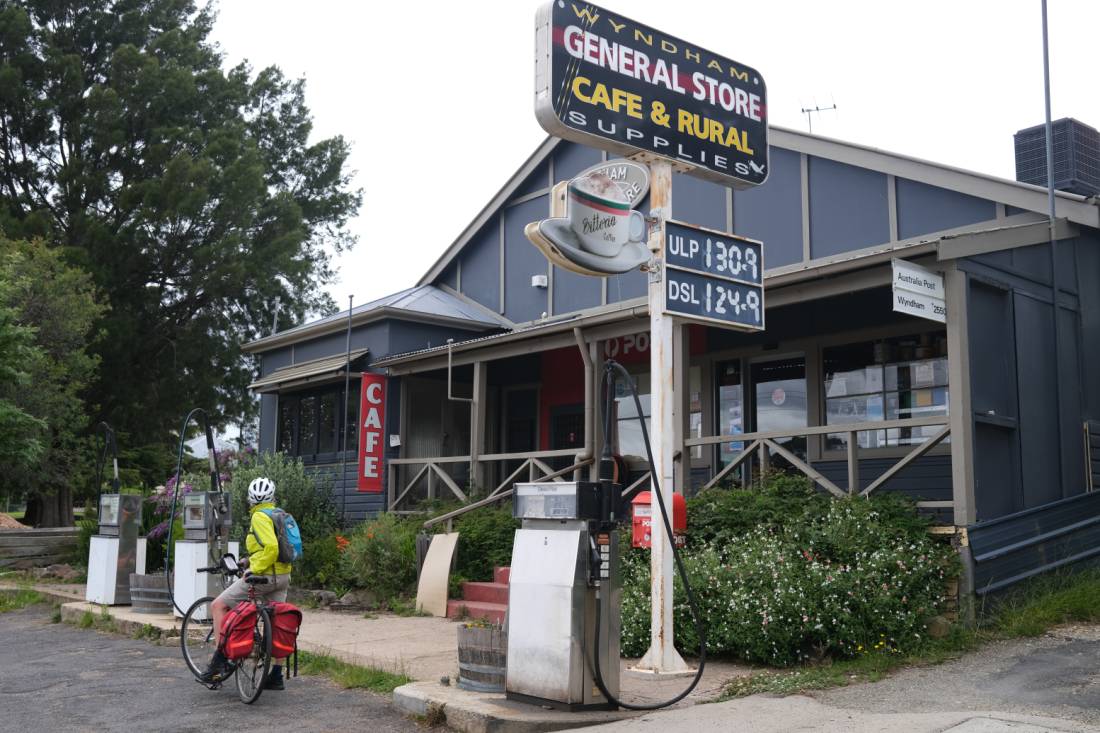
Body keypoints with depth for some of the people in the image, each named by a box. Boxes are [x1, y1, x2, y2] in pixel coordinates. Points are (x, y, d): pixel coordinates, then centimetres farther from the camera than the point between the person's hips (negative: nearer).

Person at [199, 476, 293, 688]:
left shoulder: (259, 517, -13)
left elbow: (271, 547, -26)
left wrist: (253, 568, -19)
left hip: (263, 576, -8)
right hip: (283, 576, 9)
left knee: (218, 605, 1)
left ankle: (219, 661, -2)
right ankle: (276, 676, 17)